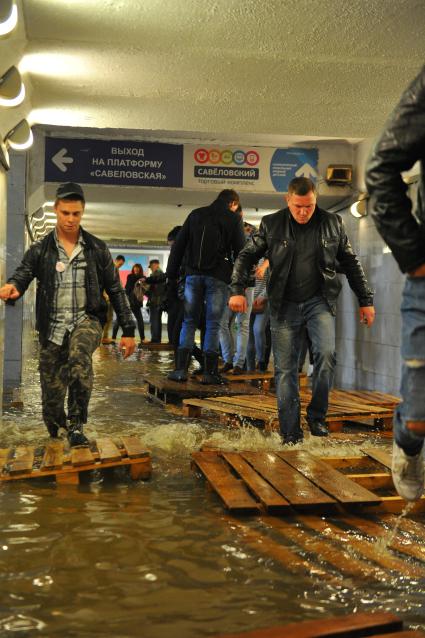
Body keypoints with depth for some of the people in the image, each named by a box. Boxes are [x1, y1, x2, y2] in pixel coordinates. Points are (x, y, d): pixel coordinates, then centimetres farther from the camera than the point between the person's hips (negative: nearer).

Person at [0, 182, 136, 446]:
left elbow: (116, 290, 8)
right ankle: (55, 439, 32)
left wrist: (128, 330, 4)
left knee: (79, 355, -34)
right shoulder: (40, 250, 4)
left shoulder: (98, 249, 5)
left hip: (87, 319, -1)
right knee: (52, 396, 5)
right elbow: (21, 276, -7)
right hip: (52, 327, 1)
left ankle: (76, 426, -24)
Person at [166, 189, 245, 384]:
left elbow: (178, 245, 11)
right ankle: (209, 372, 2)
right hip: (218, 277, -2)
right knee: (213, 324, 2)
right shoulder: (233, 218, 5)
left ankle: (181, 369, 1)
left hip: (193, 274, 3)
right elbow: (239, 251, 0)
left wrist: (172, 273, 12)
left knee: (189, 321, 8)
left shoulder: (196, 214, 14)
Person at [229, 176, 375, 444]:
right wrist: (238, 289, -12)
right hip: (285, 305, 0)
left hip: (320, 301, 0)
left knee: (326, 354, -21)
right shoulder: (272, 224, 0)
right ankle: (290, 432, 9)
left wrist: (366, 300, 10)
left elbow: (351, 263, 10)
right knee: (285, 369, 0)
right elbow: (247, 256, 4)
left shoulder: (332, 223, 2)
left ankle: (317, 416, -1)